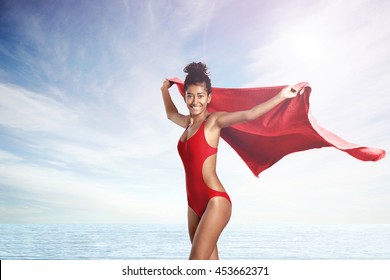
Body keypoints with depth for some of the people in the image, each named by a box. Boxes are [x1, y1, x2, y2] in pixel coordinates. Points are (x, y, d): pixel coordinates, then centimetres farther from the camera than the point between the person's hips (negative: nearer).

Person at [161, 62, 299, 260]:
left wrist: (281, 96, -26)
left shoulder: (214, 121, -4)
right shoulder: (188, 123, 15)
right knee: (209, 262, 9)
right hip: (194, 204, 7)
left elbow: (248, 115, -19)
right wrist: (164, 89, 49)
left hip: (215, 202, -7)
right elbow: (171, 114, 37)